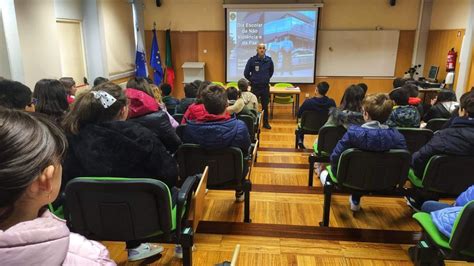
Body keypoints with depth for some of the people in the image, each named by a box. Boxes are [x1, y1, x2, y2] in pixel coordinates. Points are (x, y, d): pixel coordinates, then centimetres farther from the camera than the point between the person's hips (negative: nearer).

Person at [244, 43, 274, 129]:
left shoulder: (269, 60, -2)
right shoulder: (252, 60, -8)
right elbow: (246, 73, 1)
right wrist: (252, 80, 10)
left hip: (265, 87, 2)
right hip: (255, 87, -2)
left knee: (265, 106, 10)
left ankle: (265, 123, 22)